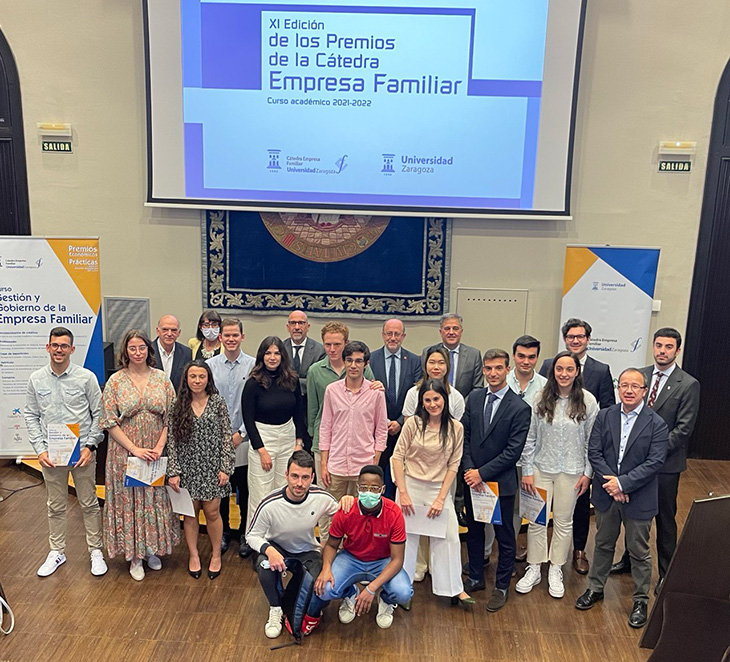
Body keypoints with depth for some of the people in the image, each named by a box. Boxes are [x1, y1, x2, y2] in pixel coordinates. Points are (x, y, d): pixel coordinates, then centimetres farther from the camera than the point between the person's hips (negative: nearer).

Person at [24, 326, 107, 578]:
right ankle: (57, 552, 30)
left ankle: (95, 551, 21)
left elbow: (99, 413, -3)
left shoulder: (86, 377, -6)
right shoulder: (36, 379, 1)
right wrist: (40, 450, -4)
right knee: (56, 506, 14)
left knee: (89, 504, 8)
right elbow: (31, 416, 5)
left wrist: (90, 446, -10)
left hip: (82, 451, -2)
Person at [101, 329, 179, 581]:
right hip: (125, 452, -1)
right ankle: (135, 556, 22)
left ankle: (152, 548, 30)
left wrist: (160, 447, -10)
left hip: (156, 452, 2)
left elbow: (171, 416, 1)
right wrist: (135, 449, -13)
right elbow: (110, 422, -7)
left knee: (156, 500, 11)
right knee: (128, 501, 7)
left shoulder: (161, 378, 0)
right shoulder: (116, 381, -5)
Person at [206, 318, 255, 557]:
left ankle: (245, 534, 24)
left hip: (244, 437, -1)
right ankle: (224, 531, 30)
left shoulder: (253, 365, -4)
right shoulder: (210, 365, 0)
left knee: (245, 489, 7)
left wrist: (242, 432, -7)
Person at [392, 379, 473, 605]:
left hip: (439, 488, 1)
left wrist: (441, 498, -5)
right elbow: (398, 456, -6)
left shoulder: (456, 428, -4)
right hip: (411, 486, -1)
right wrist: (403, 493, -10)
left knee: (449, 537, 6)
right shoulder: (413, 423, -9)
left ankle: (453, 589, 23)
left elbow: (453, 464, -1)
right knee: (406, 537, 8)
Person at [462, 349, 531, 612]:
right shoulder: (474, 398, 2)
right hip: (472, 479, 5)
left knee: (504, 536, 10)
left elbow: (513, 450, -15)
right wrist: (469, 469, -10)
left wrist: (482, 472, -16)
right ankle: (475, 578, 35)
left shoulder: (520, 408, -13)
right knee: (473, 531, 17)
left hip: (501, 482, -4)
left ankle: (502, 587, 27)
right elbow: (465, 436, 3)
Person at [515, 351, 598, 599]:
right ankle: (533, 569, 24)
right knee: (537, 520, 7)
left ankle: (556, 570, 29)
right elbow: (530, 437, -2)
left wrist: (588, 473, -2)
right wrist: (527, 470, -3)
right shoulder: (541, 399, -6)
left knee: (564, 521, 12)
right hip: (541, 468, 1)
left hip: (571, 471, 0)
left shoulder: (588, 401, -8)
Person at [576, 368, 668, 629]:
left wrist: (623, 483, -20)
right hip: (606, 495, 3)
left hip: (639, 498, -3)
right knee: (603, 544, 19)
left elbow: (654, 462, -15)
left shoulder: (656, 424, -10)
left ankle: (641, 600, 28)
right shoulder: (604, 416, -2)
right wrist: (610, 483, -15)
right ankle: (595, 588, 36)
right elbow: (594, 452, -4)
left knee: (639, 552, 11)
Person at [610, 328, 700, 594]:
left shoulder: (688, 385, -10)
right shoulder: (639, 375, 2)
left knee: (665, 519, 9)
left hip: (665, 464, -4)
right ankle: (630, 559, 37)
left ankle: (666, 573, 25)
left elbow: (683, 429, -12)